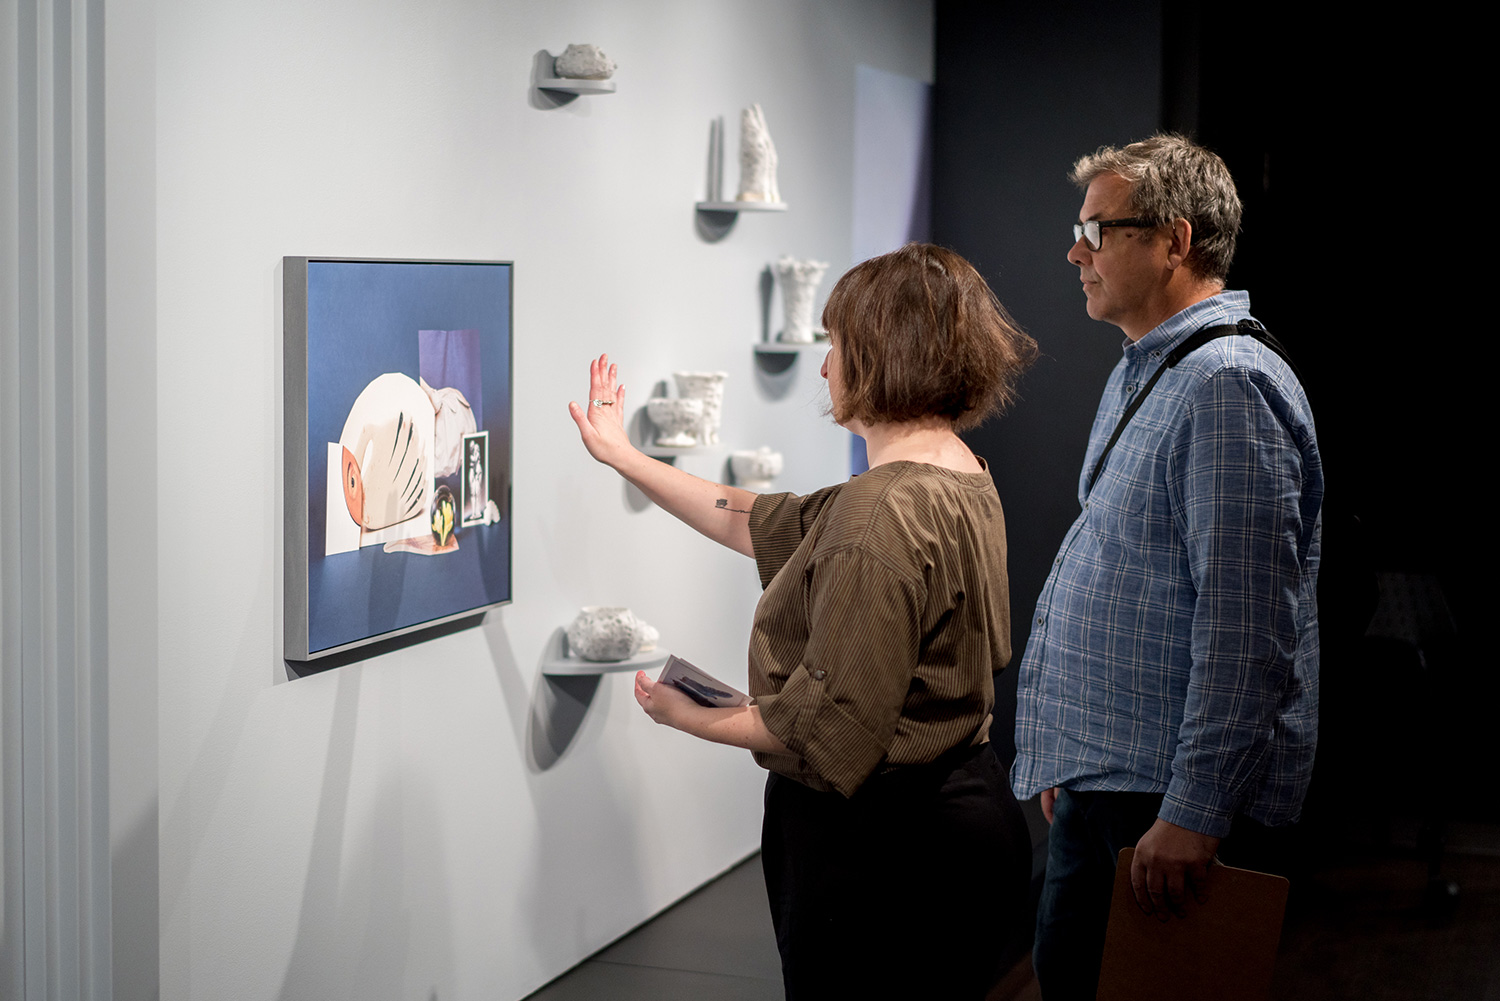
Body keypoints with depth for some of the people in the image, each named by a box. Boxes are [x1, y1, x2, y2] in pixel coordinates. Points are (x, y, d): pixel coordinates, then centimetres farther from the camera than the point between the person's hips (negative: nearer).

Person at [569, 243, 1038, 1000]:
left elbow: (833, 721, -23)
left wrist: (696, 719, -8)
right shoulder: (962, 480, 9)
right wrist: (626, 459, 23)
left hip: (884, 846, -10)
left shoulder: (883, 514, -23)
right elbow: (763, 524, 18)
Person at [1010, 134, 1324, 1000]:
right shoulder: (1142, 372, 17)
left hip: (1164, 800, -10)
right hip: (1104, 781, 10)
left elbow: (1245, 629, -23)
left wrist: (1193, 814, -24)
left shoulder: (1228, 384, -18)